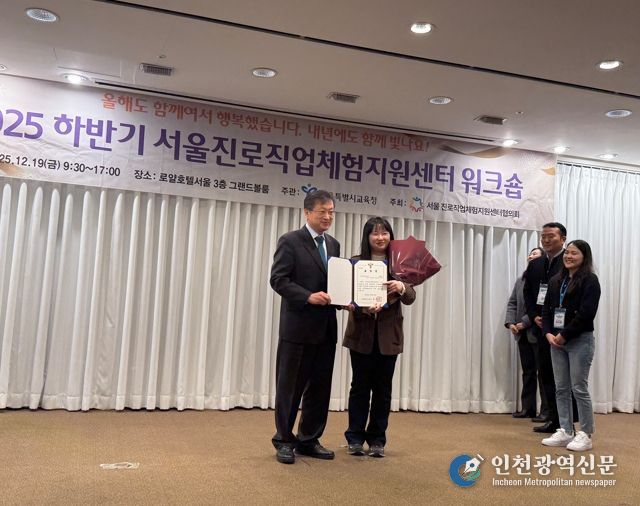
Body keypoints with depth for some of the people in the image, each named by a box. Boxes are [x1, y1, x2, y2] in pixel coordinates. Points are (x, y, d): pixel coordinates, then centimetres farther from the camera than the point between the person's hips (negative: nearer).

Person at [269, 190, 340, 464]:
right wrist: (309, 297, -22)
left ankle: (308, 440, 23)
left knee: (320, 387, 10)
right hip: (297, 326, -6)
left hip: (325, 328, 6)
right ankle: (284, 440, 18)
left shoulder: (333, 244, 14)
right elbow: (278, 280, -12)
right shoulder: (290, 241, -5)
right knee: (290, 386, 4)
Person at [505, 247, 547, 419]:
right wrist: (510, 322, -3)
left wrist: (524, 323, -17)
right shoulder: (520, 280, 15)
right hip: (523, 334, 7)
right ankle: (528, 408, 19)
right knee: (527, 372, 12)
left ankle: (546, 410, 8)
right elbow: (512, 303, 12)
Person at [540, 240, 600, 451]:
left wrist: (564, 335, -15)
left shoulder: (589, 281, -7)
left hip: (580, 341, -6)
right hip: (557, 341, 7)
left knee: (579, 388, -2)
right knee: (561, 388, 9)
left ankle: (585, 435, 9)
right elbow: (546, 309, 11)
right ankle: (565, 432, 18)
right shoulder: (555, 280, 13)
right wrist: (548, 334, -4)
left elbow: (586, 313, -16)